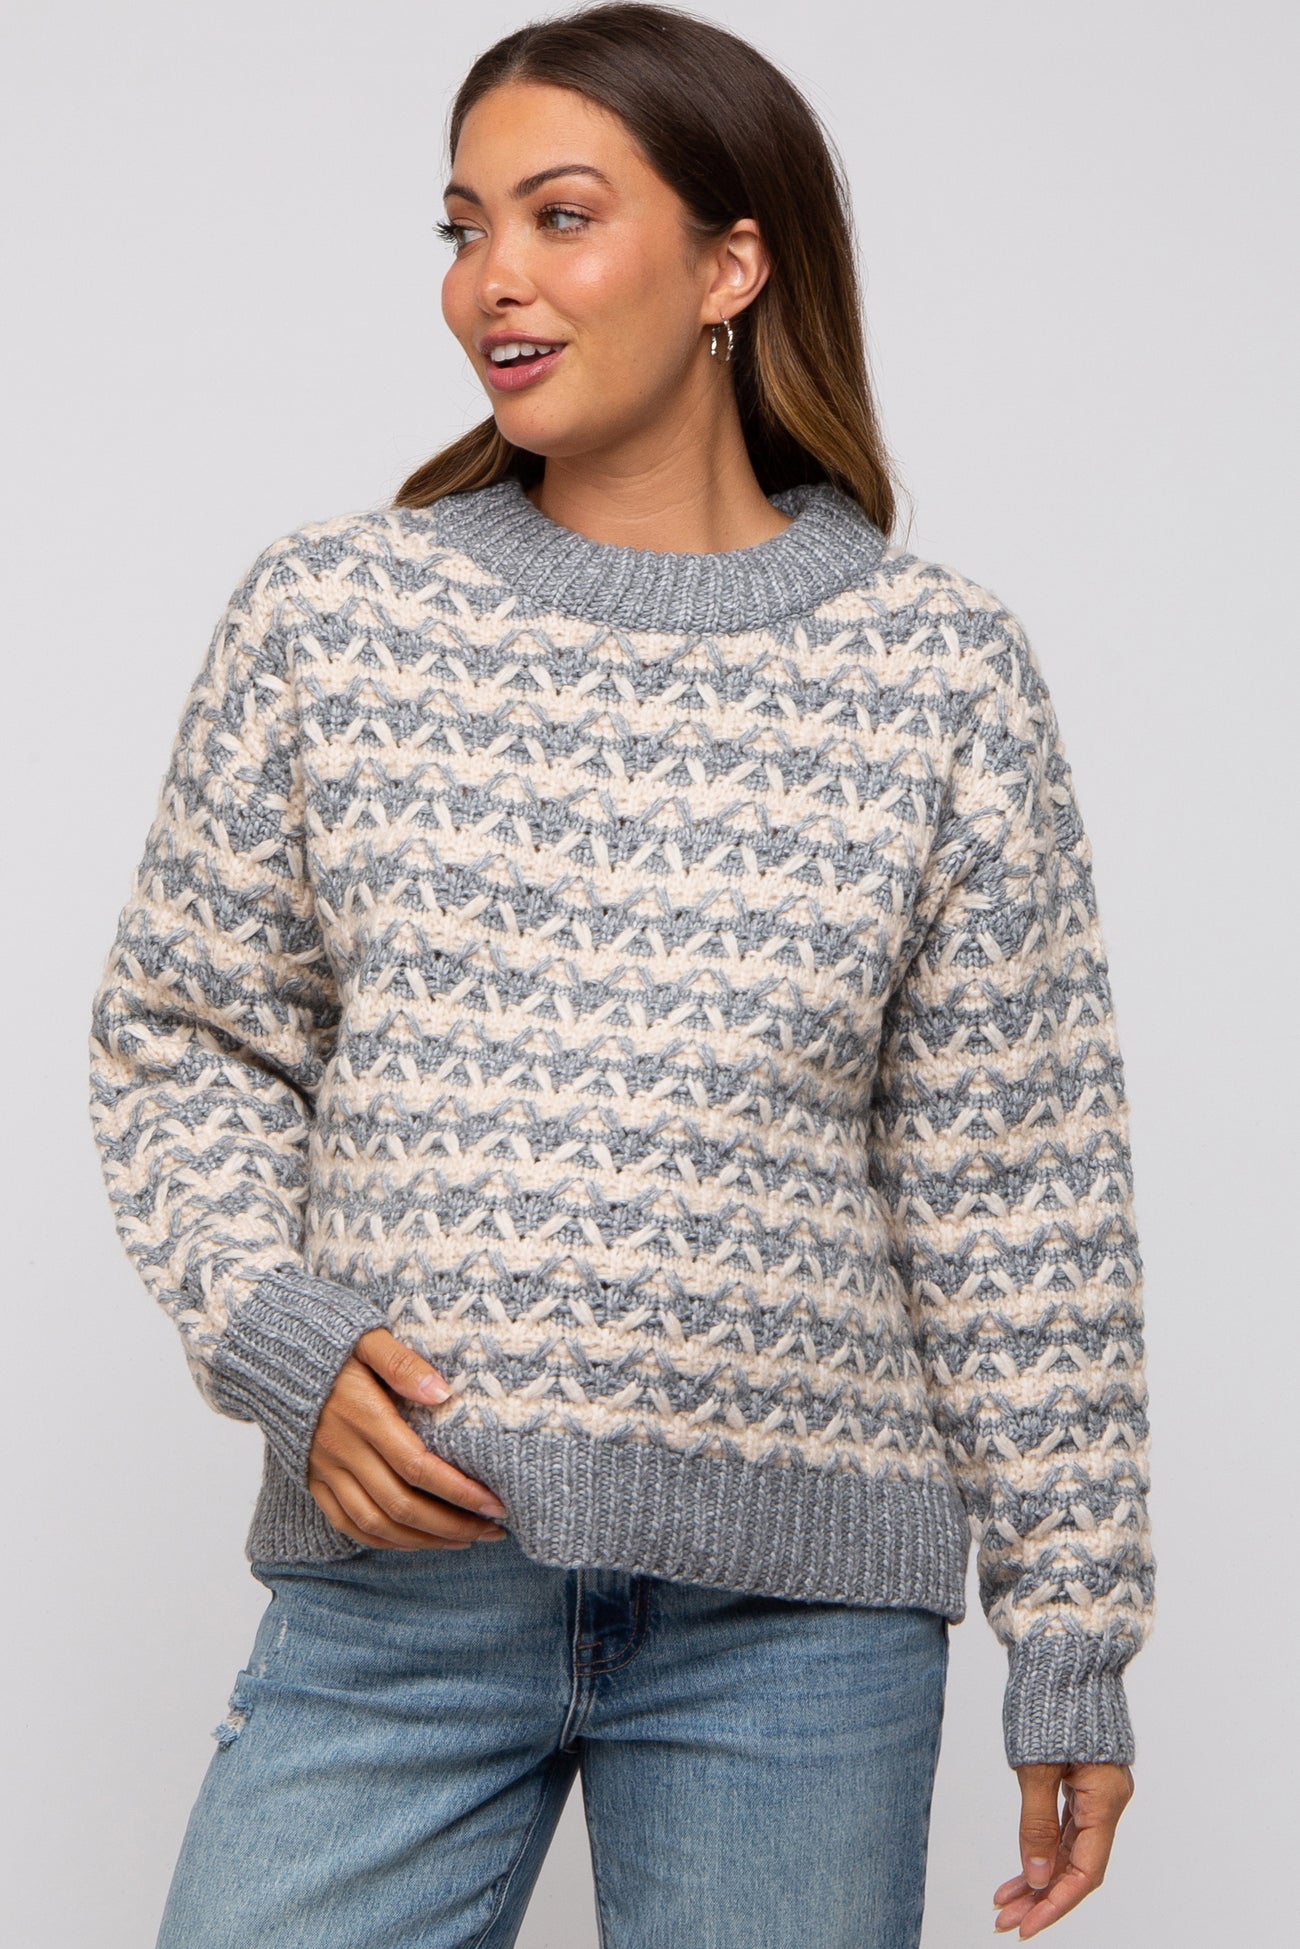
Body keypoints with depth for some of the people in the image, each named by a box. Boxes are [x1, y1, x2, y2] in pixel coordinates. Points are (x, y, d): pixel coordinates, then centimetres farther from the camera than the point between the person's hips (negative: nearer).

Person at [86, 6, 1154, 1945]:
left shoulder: (938, 672, 0)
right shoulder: (329, 614, 3)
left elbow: (1020, 1194, 2)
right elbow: (185, 1036, 10)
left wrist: (1073, 1632, 4)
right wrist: (276, 1333, -7)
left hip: (796, 1617, 0)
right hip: (400, 1579, 1)